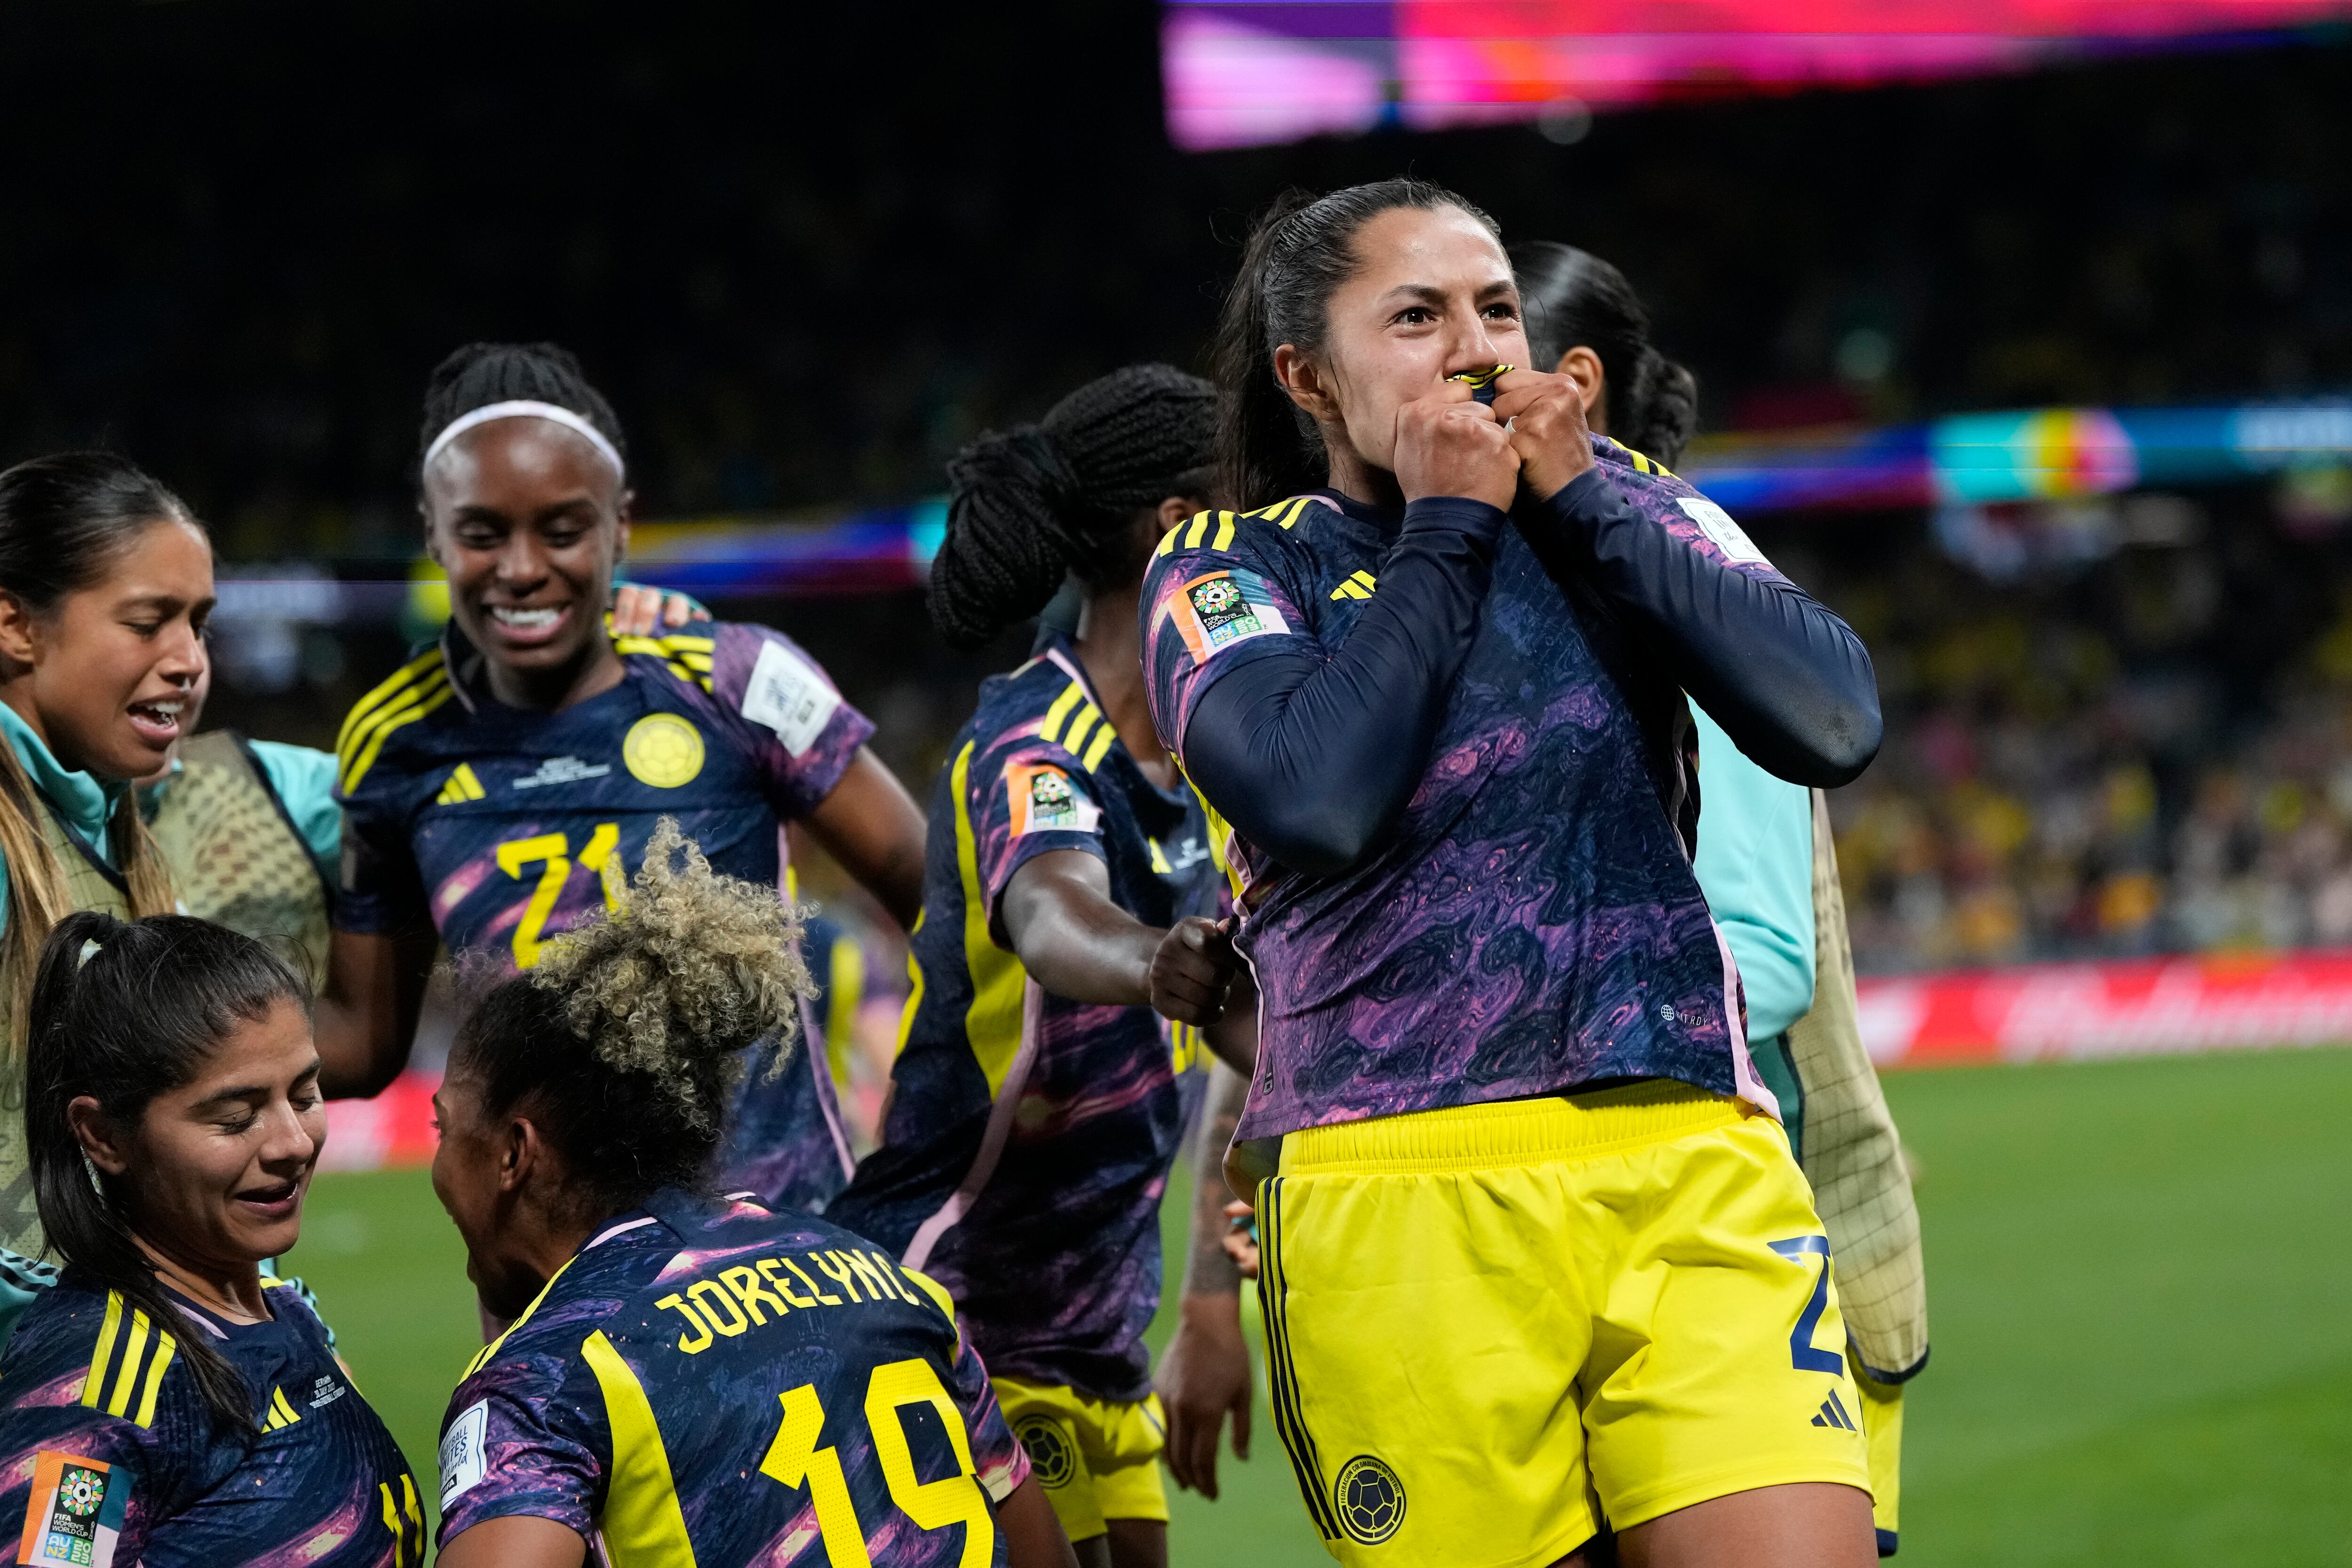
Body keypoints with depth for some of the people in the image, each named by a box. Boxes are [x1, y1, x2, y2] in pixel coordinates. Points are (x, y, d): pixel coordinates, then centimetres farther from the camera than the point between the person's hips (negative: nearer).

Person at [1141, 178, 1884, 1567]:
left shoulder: (1624, 509, 15)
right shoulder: (1233, 569, 8)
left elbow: (1832, 722, -2)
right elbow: (1313, 797, -14)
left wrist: (1581, 499, -1)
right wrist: (1446, 527, -3)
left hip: (1693, 1167, 2)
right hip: (1405, 1199, -2)